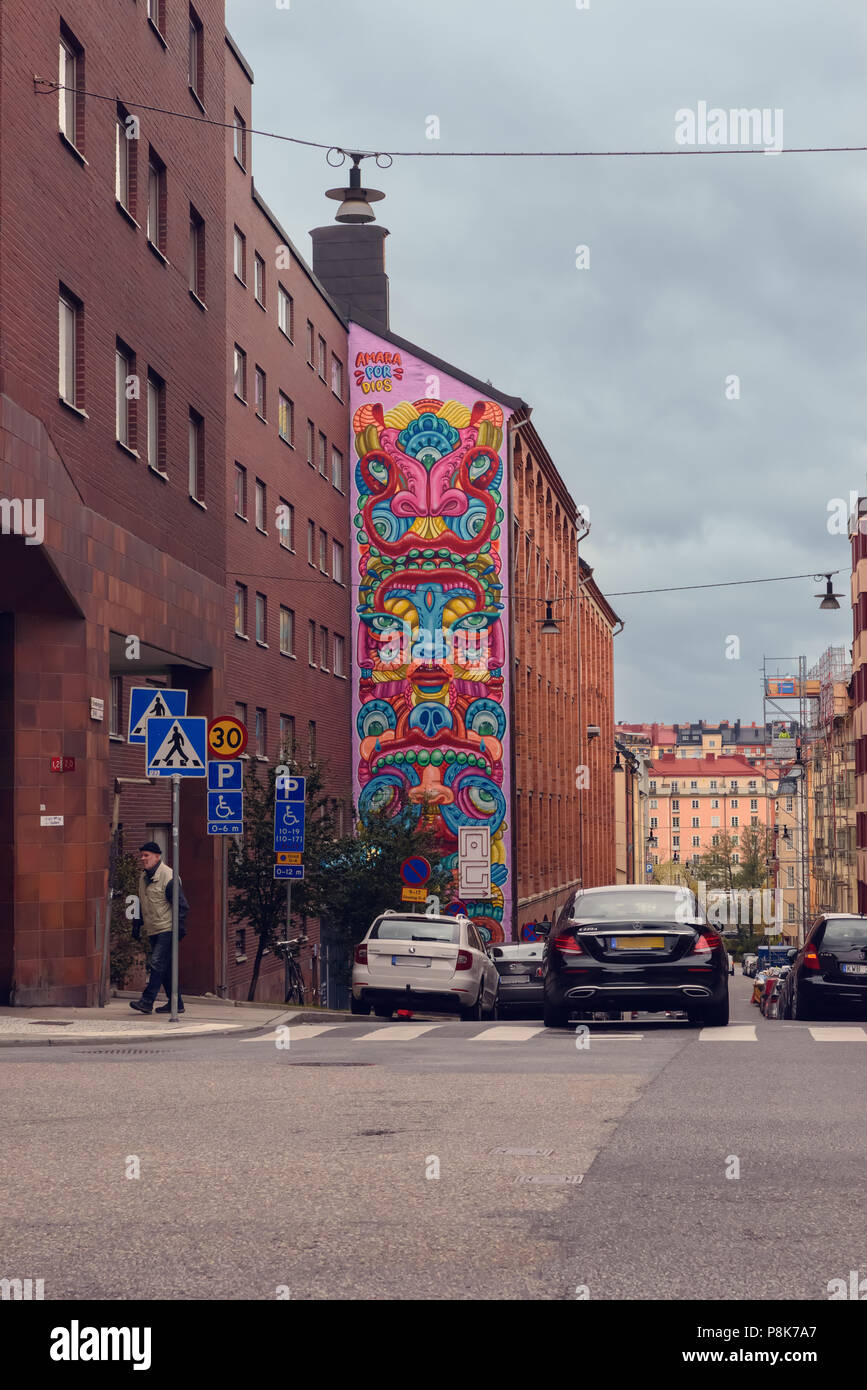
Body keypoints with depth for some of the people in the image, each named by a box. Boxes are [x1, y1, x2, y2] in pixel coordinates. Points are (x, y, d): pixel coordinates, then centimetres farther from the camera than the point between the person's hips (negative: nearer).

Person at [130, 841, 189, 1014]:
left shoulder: (168, 877, -13)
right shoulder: (143, 877, 13)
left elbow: (181, 905, -13)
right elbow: (141, 904, 24)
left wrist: (179, 927, -17)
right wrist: (137, 925, 19)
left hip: (167, 929, -8)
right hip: (153, 930, 8)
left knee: (157, 964, -14)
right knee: (165, 968, 9)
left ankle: (147, 1001, -17)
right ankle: (175, 1003, 14)